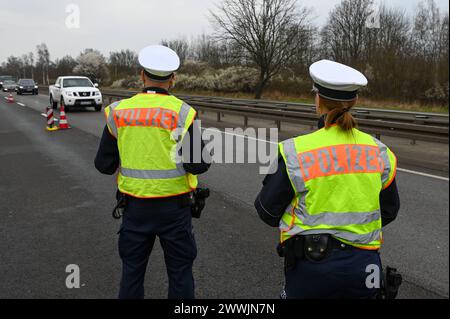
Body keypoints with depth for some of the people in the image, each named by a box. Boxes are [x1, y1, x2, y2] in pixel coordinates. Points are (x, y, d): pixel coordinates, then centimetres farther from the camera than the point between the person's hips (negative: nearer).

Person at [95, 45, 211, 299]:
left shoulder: (118, 111, -4)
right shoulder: (182, 112, -13)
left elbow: (104, 165, 0)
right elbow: (198, 165, -16)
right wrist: (205, 155, 5)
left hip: (135, 205, 3)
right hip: (173, 206, -2)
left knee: (132, 270, 19)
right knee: (180, 271, 13)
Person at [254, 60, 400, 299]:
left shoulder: (294, 152, -16)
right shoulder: (379, 152, -3)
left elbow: (268, 211, -6)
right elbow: (389, 211, 9)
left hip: (312, 268, -3)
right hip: (364, 264, 4)